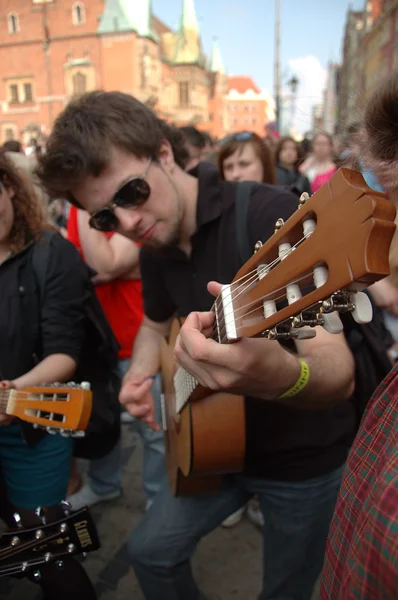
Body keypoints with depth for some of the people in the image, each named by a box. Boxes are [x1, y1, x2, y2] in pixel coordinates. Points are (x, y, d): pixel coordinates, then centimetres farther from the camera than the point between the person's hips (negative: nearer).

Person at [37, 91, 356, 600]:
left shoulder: (271, 215, -28)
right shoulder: (155, 247, -5)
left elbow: (339, 371, -34)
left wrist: (283, 377, -57)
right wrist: (140, 375, -6)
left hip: (305, 459, -5)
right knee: (150, 551, 18)